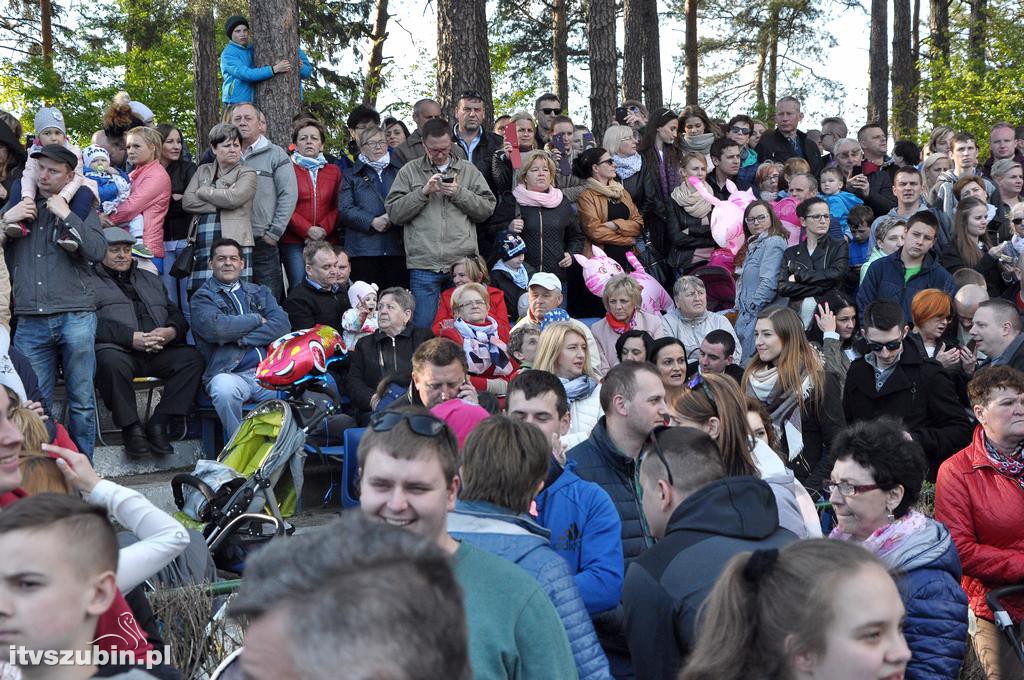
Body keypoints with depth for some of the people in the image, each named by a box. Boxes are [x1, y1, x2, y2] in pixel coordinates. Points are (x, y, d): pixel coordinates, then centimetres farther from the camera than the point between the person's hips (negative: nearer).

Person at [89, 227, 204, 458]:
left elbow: (176, 315, 23)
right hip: (118, 350, -5)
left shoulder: (151, 280, 31)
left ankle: (159, 423, -19)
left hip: (157, 353, 5)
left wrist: (171, 331, -3)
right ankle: (131, 427, -22)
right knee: (111, 361, -39)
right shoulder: (89, 281, 12)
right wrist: (132, 338, -18)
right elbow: (92, 324, -6)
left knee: (192, 357, -21)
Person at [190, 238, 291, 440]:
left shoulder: (260, 292, 23)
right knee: (224, 389, -38)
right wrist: (257, 319, 1)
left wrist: (241, 338, -6)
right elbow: (215, 328, -10)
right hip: (229, 373, -2)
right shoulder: (202, 297, 11)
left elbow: (282, 325, 5)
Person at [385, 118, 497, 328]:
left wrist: (459, 193, -6)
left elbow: (487, 208, 6)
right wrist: (423, 192, -9)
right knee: (424, 326, 1)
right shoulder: (409, 171, 9)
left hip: (463, 262, 1)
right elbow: (394, 212, 1)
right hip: (423, 265, -1)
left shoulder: (469, 170, 13)